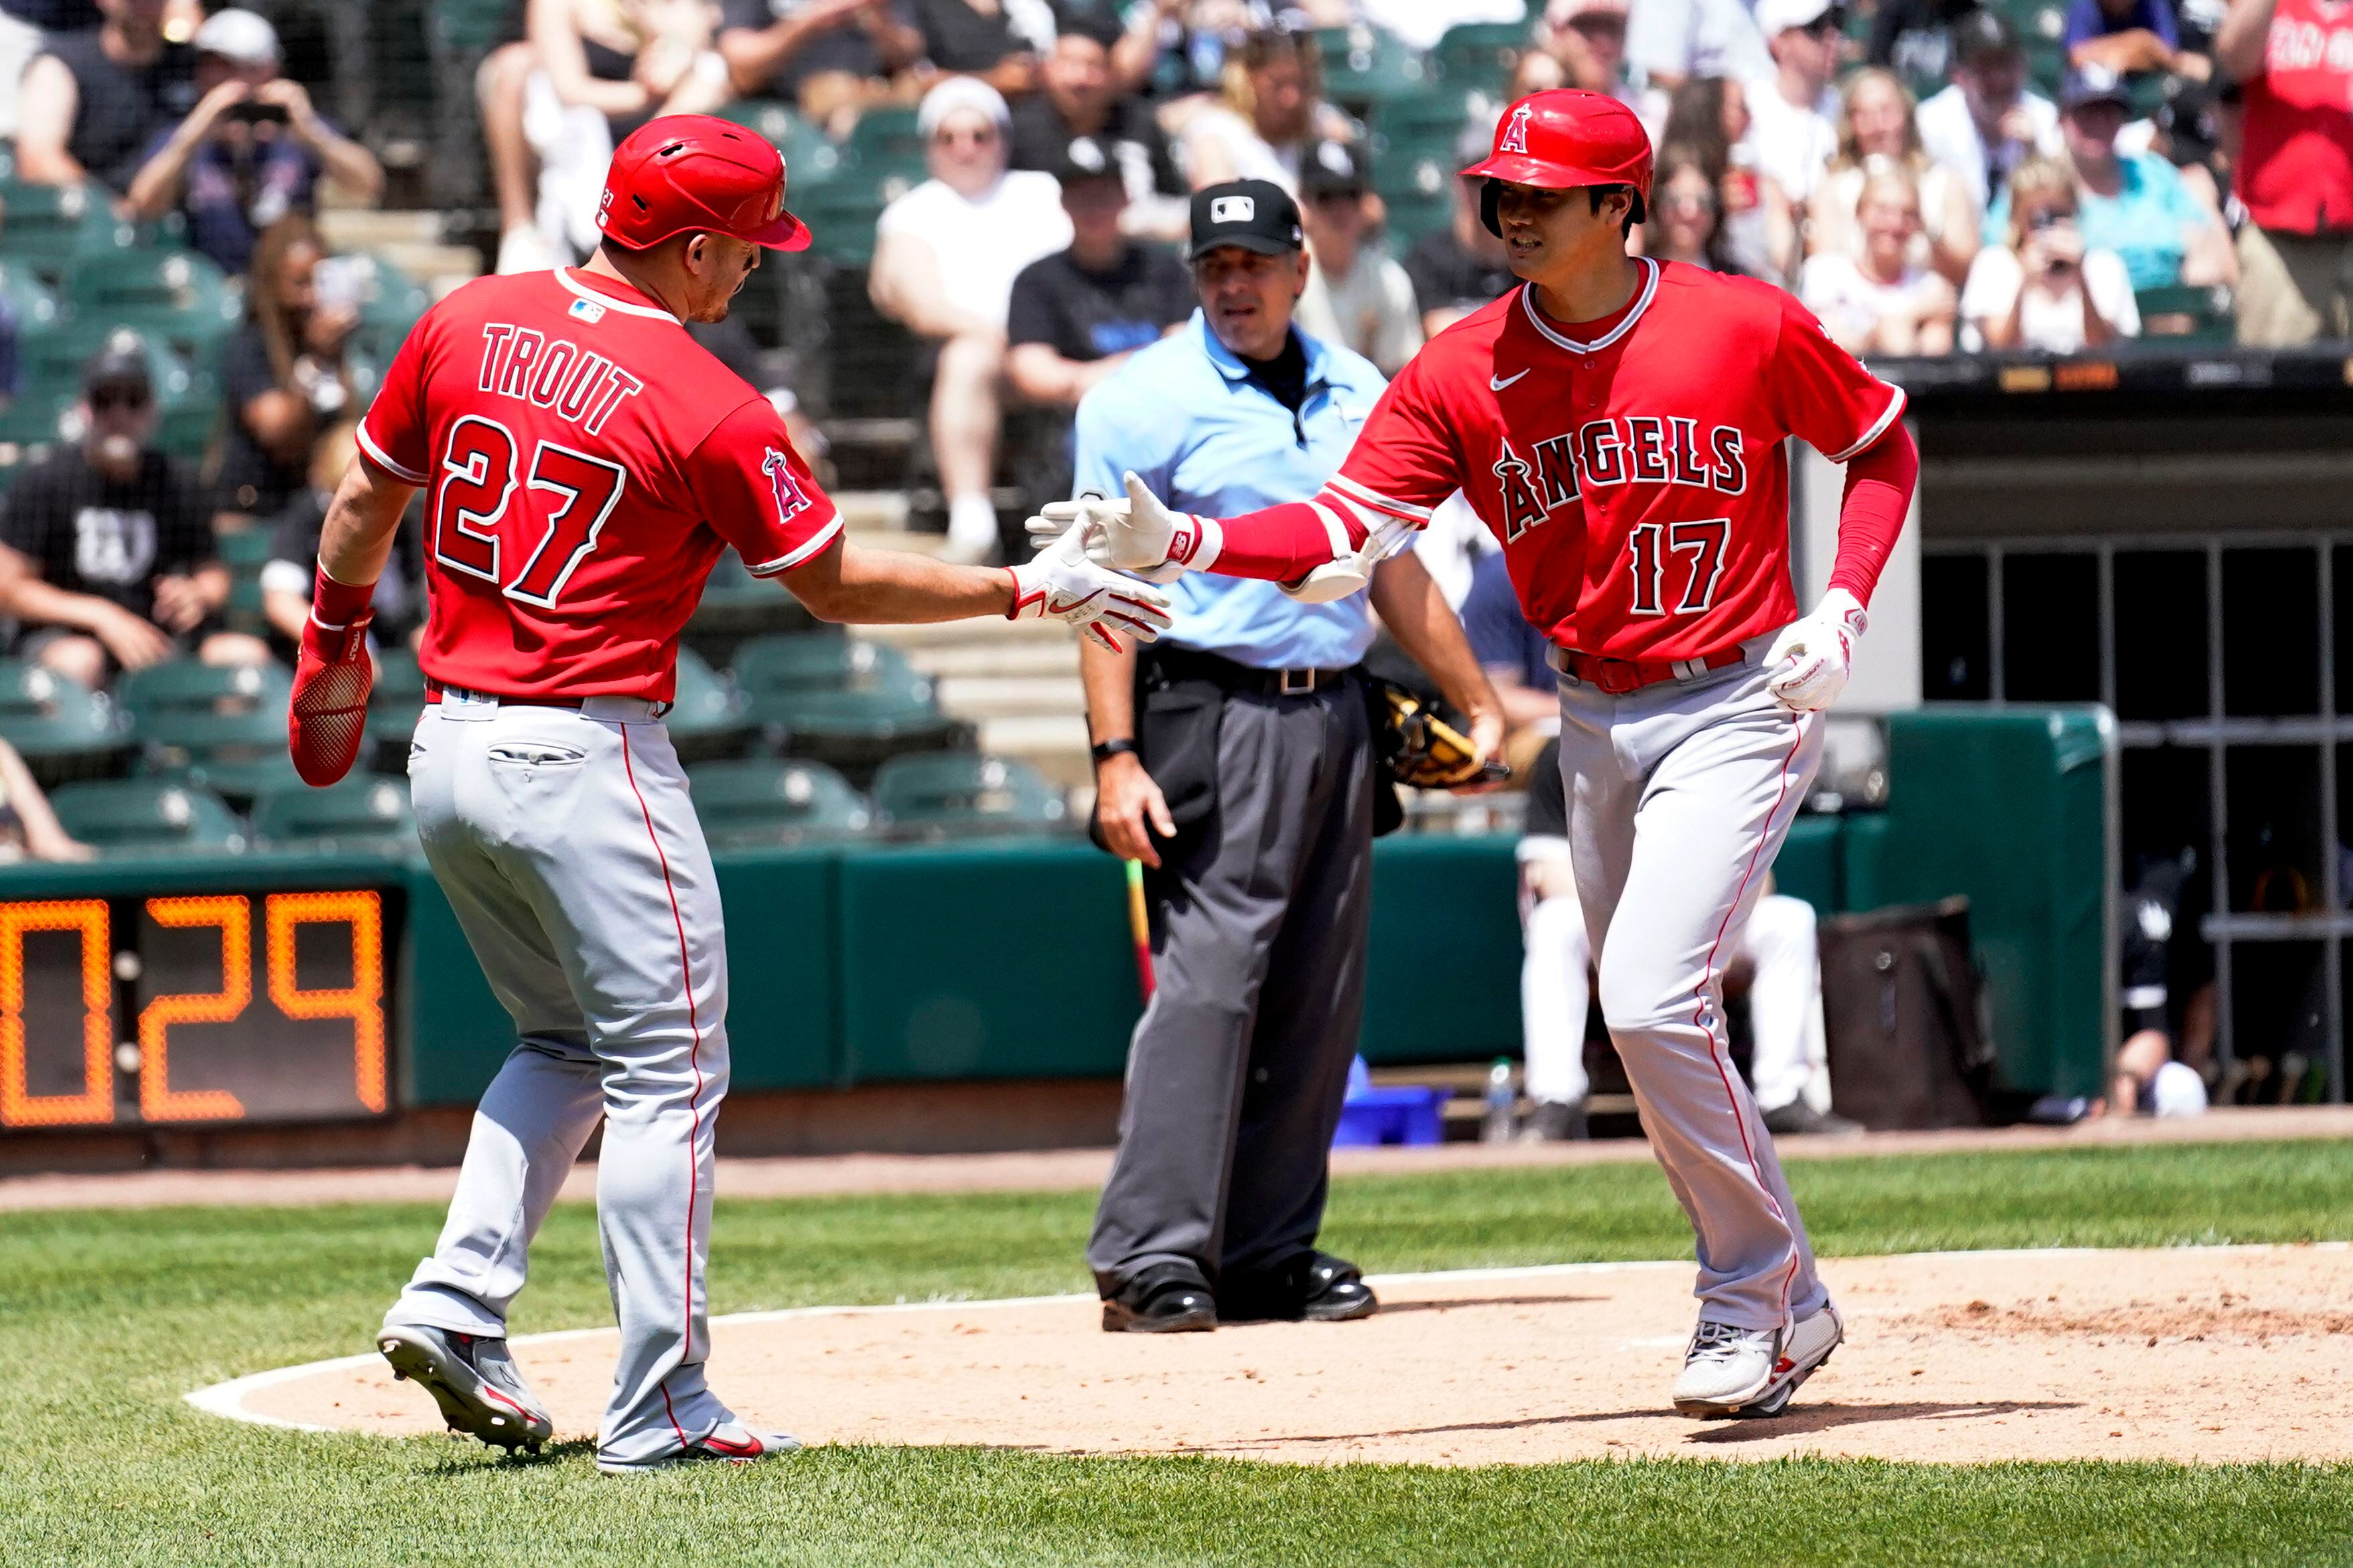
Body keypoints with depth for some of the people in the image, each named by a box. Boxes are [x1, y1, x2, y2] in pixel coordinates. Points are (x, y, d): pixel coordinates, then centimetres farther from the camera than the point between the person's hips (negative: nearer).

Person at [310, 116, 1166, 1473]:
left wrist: (337, 641, 31)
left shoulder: (467, 325, 3)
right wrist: (1030, 590, 4)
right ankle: (661, 1412, -1)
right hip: (587, 761, -7)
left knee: (565, 1042, 23)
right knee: (668, 1073, 1)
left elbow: (365, 504, 14)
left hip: (450, 749, 7)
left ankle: (458, 1301, 8)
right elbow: (839, 584, -6)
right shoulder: (706, 406, -13)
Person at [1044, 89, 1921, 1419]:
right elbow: (1344, 532, -11)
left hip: (1740, 704, -6)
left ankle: (1758, 1295, -5)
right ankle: (1783, 1308, 26)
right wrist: (1181, 544, -27)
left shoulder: (1750, 328, -10)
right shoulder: (1462, 374, -3)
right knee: (1651, 1030, 11)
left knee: (1653, 1001, -20)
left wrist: (1843, 611, -8)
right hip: (1597, 724, 6)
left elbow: (1883, 443, 5)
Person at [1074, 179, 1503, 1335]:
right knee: (1210, 971, -14)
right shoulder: (1146, 401, -4)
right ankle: (1151, 1255, -16)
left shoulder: (1357, 395, 13)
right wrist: (1116, 757, -16)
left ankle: (1267, 1253, 12)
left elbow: (1395, 565, 22)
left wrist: (1477, 703, 22)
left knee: (1317, 993, 6)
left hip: (1334, 713, 6)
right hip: (1215, 710, -6)